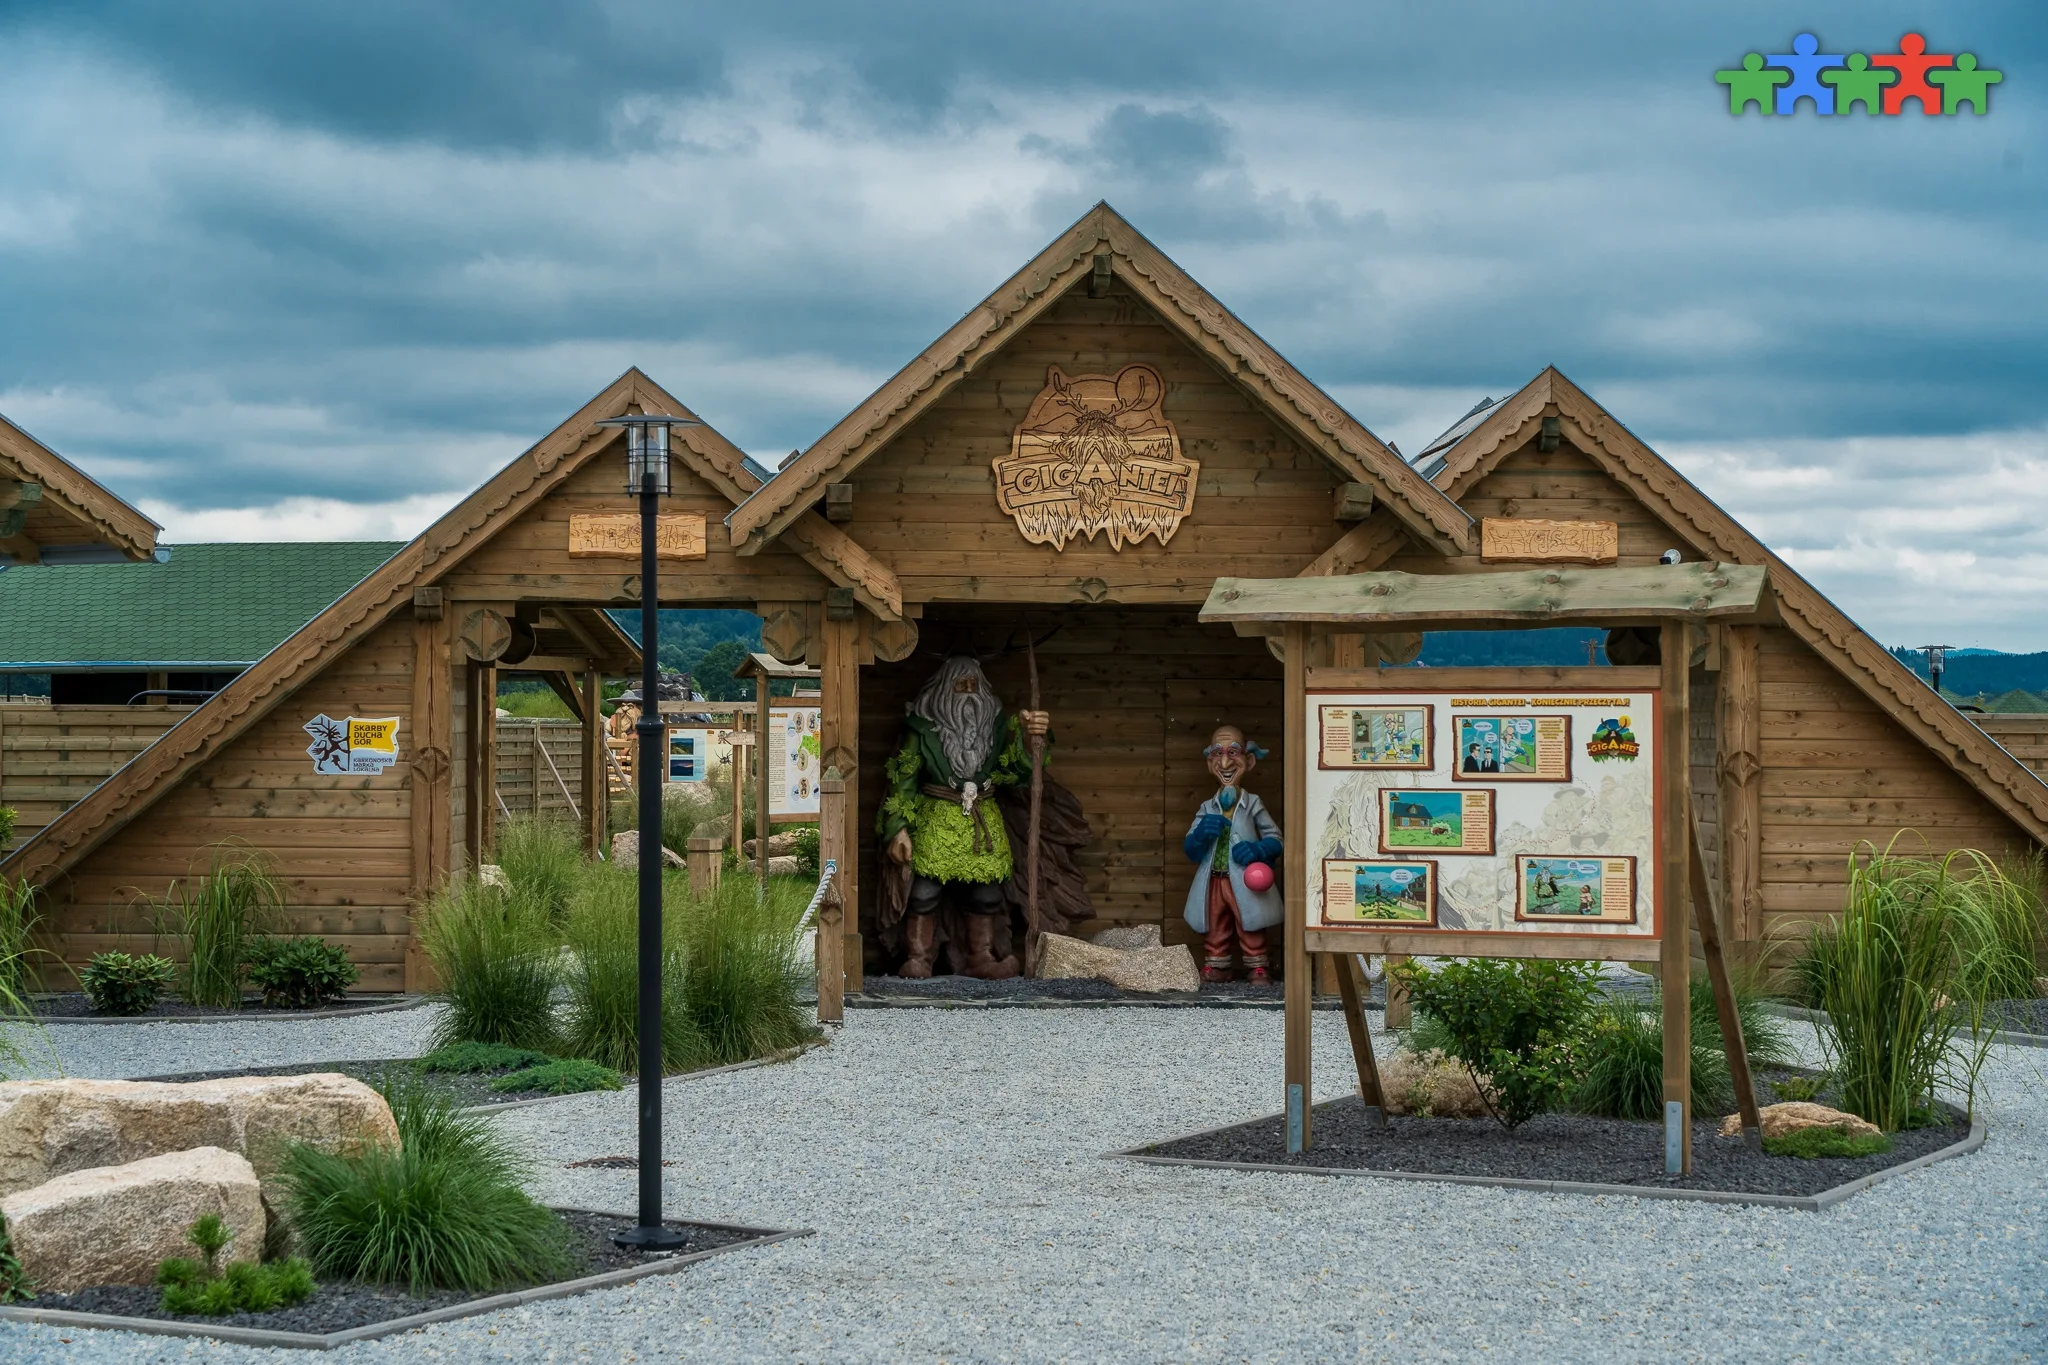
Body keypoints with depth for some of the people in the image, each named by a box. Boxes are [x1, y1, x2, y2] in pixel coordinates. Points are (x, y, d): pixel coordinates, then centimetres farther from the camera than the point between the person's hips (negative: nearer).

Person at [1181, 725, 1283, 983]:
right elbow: (1189, 849, 7)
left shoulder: (1253, 804, 0)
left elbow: (1275, 840, -2)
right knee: (1215, 928, 9)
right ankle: (1216, 966, 20)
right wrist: (1201, 834, -14)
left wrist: (1257, 850, -21)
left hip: (1244, 882, -3)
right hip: (1214, 881, 3)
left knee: (1250, 929, 1)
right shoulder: (1207, 809, 8)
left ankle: (1257, 967, 10)